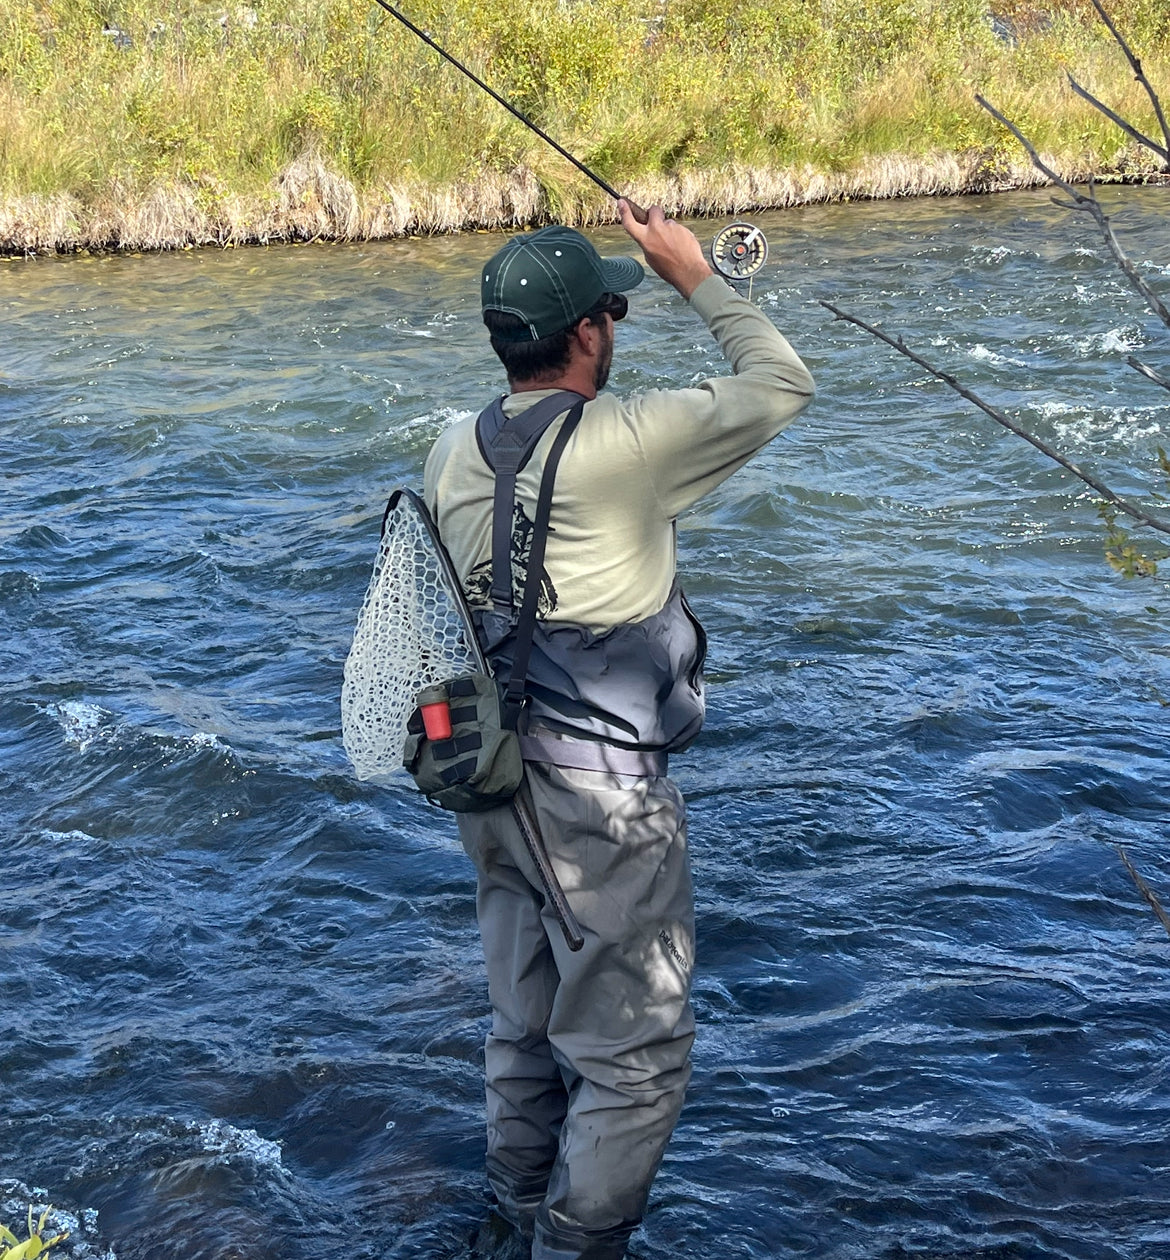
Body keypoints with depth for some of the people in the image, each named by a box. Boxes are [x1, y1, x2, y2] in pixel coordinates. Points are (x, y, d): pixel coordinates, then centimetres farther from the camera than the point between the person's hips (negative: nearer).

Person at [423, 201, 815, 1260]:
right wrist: (695, 273, 2)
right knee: (634, 1056, 5)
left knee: (527, 1025, 24)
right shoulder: (621, 445, -19)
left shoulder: (452, 454, 3)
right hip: (602, 798, -8)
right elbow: (782, 384, -8)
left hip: (492, 781, 8)